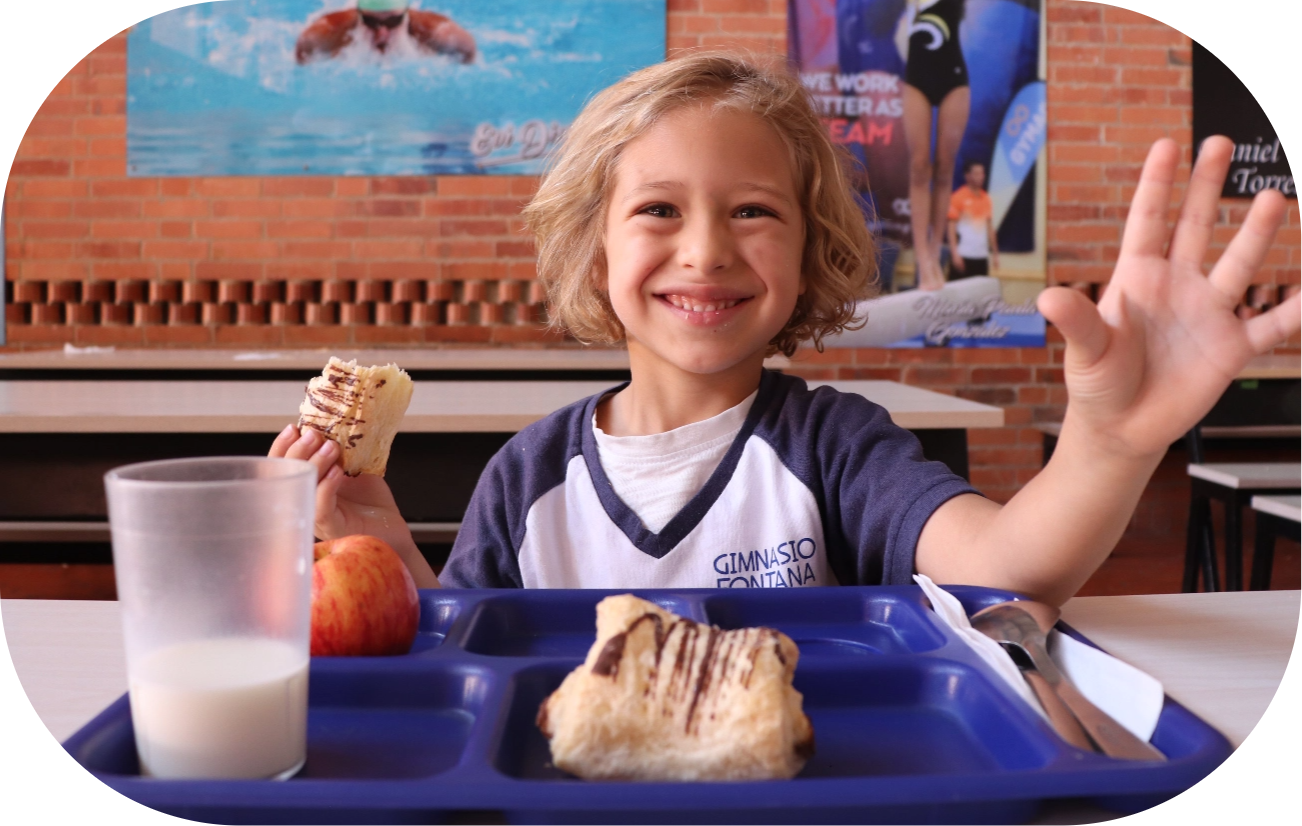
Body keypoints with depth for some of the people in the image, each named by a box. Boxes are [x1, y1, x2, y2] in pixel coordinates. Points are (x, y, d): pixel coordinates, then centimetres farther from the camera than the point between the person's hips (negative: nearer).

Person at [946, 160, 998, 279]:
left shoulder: (986, 198, 11)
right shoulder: (958, 197, -4)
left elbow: (990, 226, 15)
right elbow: (952, 227, -7)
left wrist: (995, 253, 12)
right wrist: (955, 253, -14)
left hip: (981, 255, 5)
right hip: (963, 255, -5)